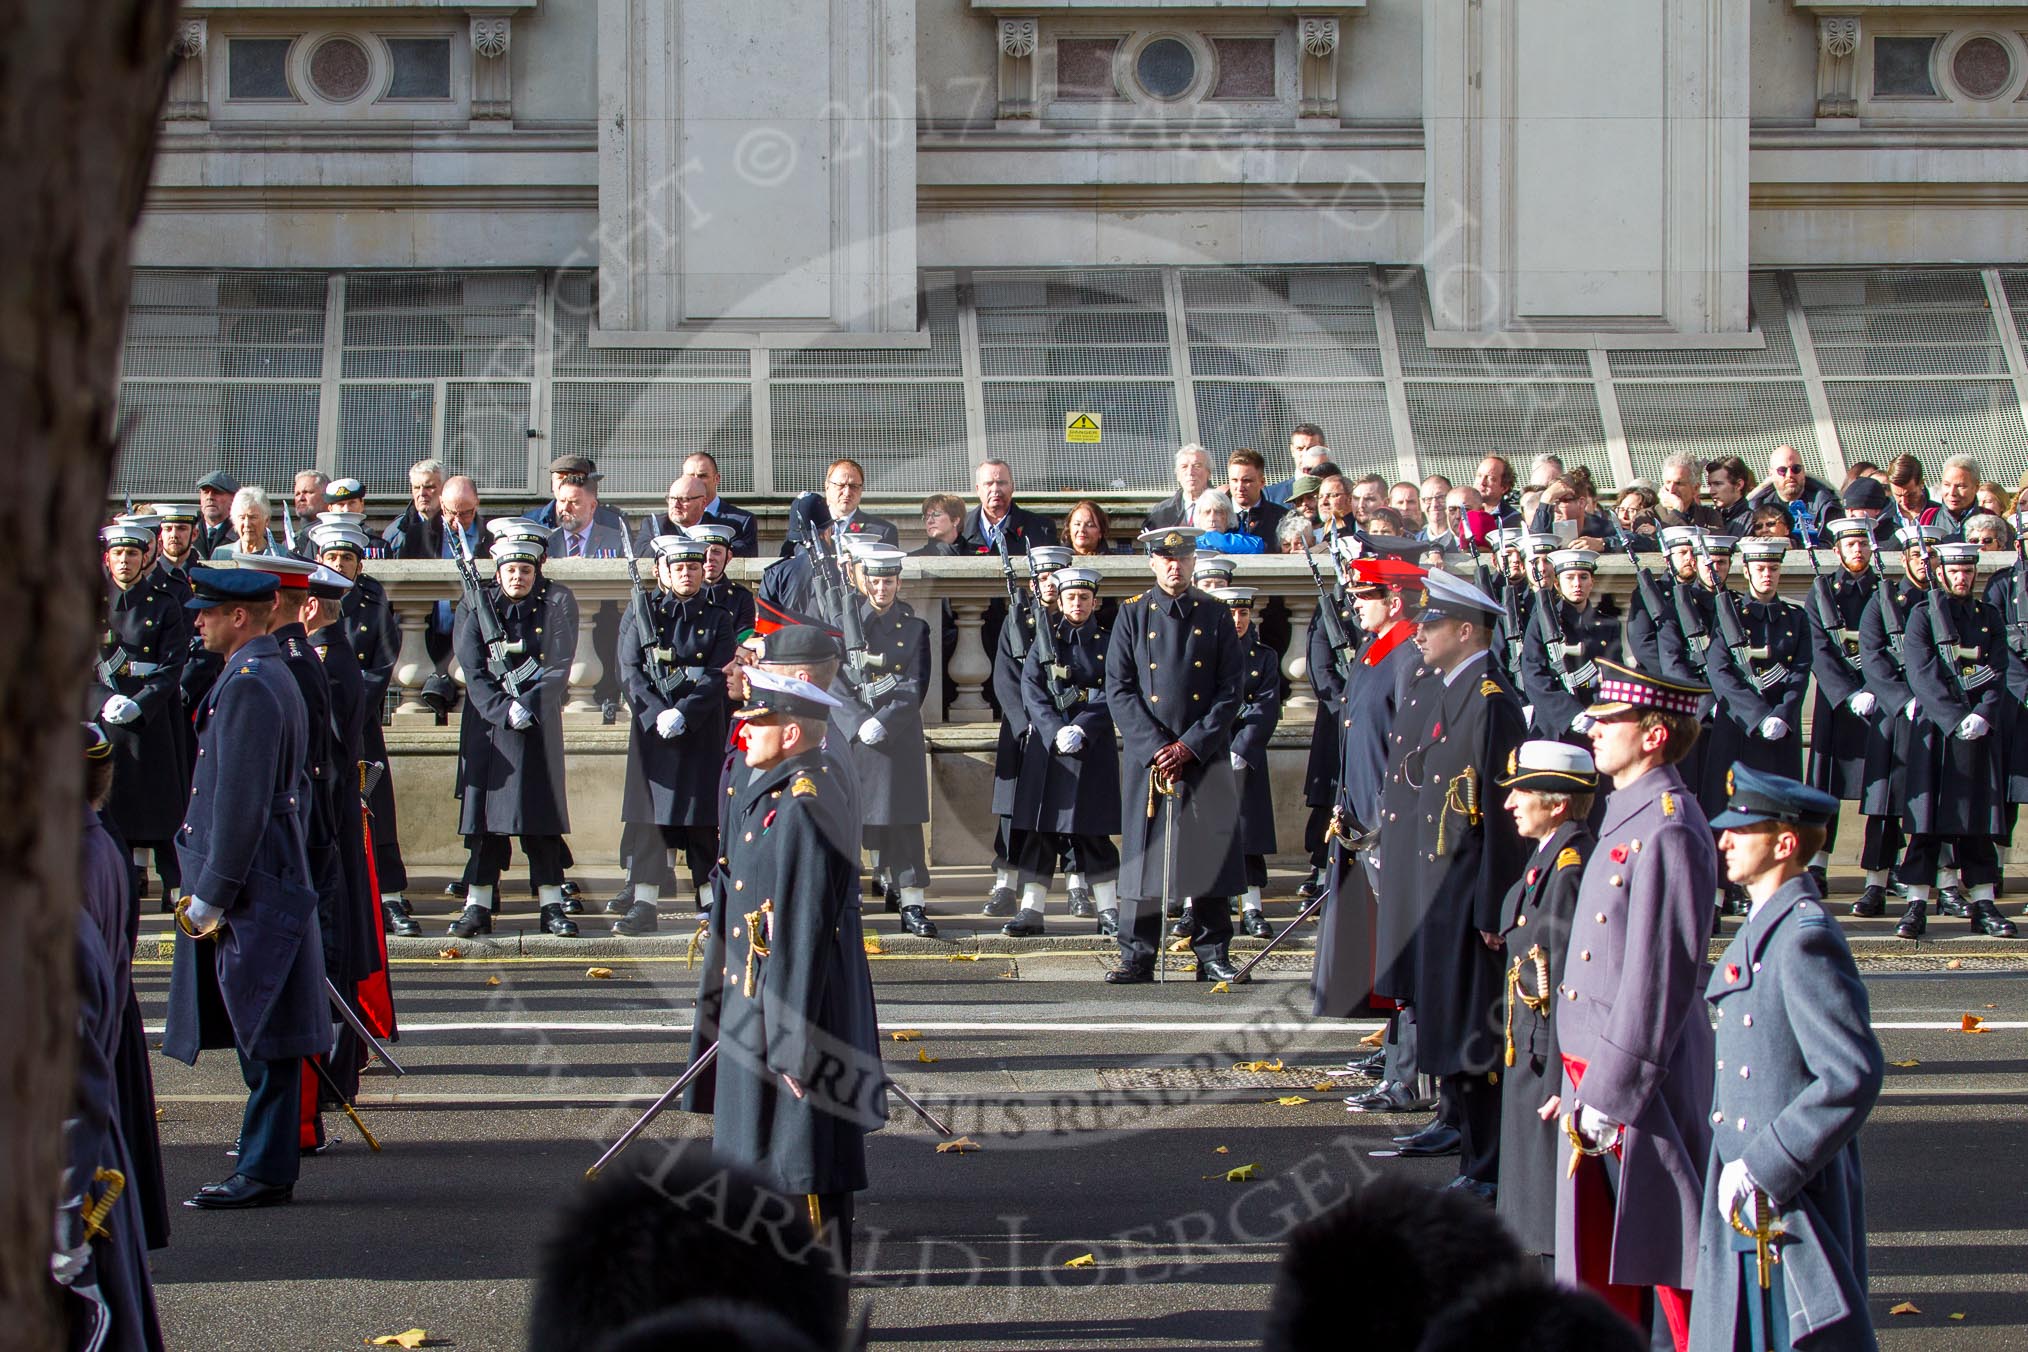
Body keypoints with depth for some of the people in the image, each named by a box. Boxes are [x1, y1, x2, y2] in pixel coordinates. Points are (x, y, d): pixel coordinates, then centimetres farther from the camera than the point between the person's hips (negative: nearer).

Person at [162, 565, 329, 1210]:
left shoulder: (247, 686, -16)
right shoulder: (278, 678, 16)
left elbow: (242, 803, -21)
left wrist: (211, 895, -18)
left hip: (251, 891, -10)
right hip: (274, 884, 10)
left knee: (264, 1037, -5)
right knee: (263, 1038, 11)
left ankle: (264, 1173, -2)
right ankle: (267, 1167, 15)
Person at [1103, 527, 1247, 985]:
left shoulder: (1215, 616, 6)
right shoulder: (1133, 614, 5)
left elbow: (1231, 691, 2)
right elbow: (1118, 689, 0)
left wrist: (1191, 746, -9)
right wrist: (1155, 746, -11)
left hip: (1205, 755, 0)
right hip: (1146, 756, 0)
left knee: (1210, 852, 1)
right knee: (1143, 851, 0)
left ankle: (1213, 955, 9)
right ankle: (1137, 957, 5)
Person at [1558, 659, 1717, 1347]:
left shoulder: (1668, 831, -18)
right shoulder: (1626, 817, 12)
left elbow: (1659, 975, -21)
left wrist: (1610, 1095, -20)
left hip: (1643, 1083, -9)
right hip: (1596, 1070, 9)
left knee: (1665, 1254, -1)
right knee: (1602, 1257, 15)